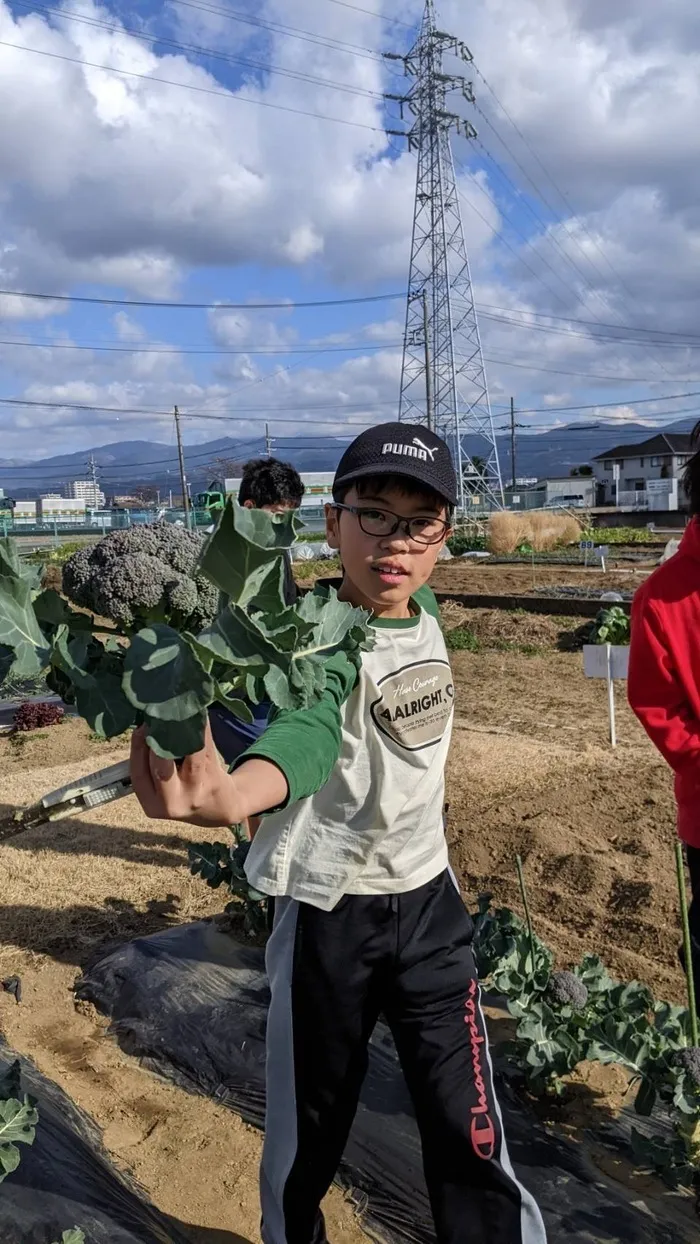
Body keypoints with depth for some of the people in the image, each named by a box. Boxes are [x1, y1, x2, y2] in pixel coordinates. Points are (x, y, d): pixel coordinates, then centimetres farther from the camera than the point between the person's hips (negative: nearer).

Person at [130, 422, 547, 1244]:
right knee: (310, 1130, 16)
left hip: (429, 900, 5)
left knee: (469, 1135, 12)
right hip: (327, 914, -4)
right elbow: (306, 726, -45)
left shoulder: (424, 611, -3)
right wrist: (231, 797, -66)